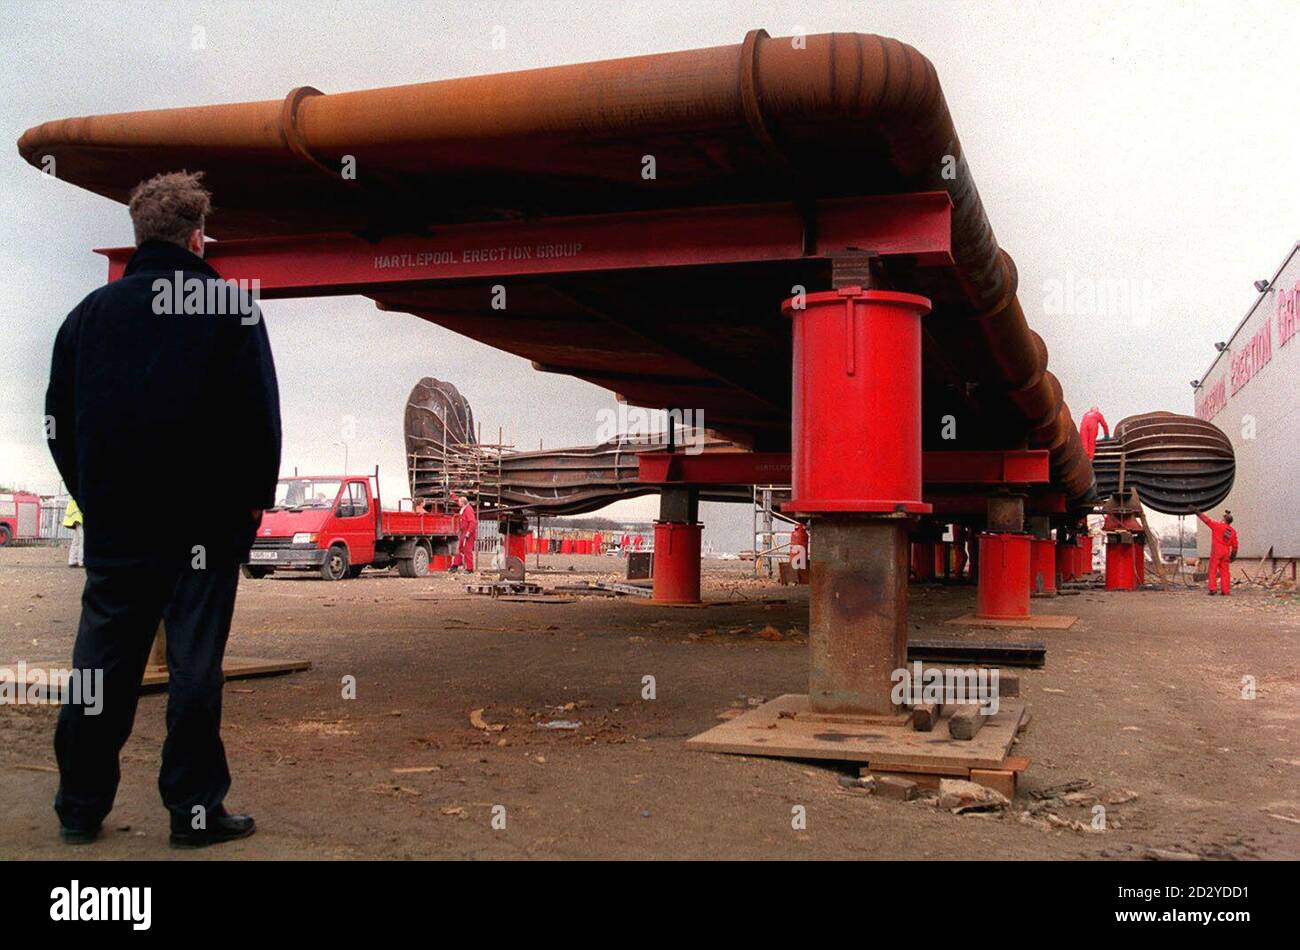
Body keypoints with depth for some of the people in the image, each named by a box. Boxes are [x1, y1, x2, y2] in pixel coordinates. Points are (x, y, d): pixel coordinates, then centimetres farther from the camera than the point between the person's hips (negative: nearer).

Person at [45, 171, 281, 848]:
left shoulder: (89, 311, 8)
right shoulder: (230, 306, -5)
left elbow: (59, 418, 12)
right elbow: (259, 412, -9)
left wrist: (90, 495, 18)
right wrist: (256, 498, 1)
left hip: (114, 521, 4)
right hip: (206, 520, -4)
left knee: (101, 660, 12)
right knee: (195, 663, 2)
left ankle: (80, 806, 20)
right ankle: (195, 809, 8)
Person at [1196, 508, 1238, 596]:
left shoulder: (1218, 526, -9)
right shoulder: (1233, 531, 8)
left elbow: (1207, 520, -7)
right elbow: (1235, 545, 12)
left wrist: (1198, 513, 0)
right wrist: (1233, 555, 20)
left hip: (1216, 552, -5)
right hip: (1226, 553, 5)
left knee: (1213, 571, -1)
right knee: (1224, 572, 8)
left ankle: (1212, 589, -7)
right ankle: (1225, 590, 7)